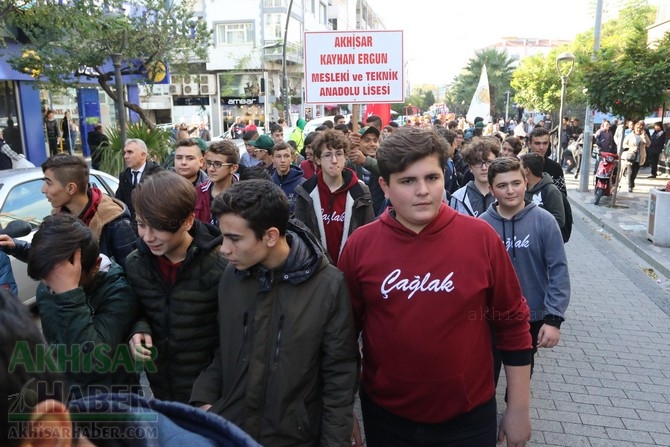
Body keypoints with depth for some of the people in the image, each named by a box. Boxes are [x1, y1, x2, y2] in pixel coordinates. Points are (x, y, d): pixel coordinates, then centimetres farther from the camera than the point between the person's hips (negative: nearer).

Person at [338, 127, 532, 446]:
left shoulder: (481, 237, -12)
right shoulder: (360, 245, -10)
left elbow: (513, 325, -3)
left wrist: (519, 408, 1)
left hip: (469, 417, 0)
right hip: (386, 416, 1)